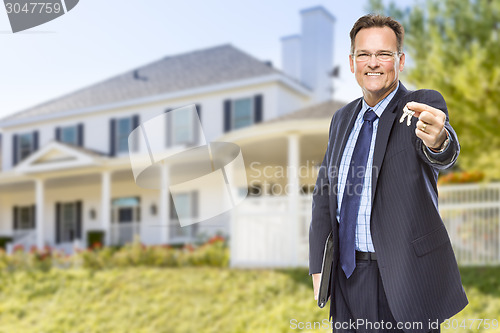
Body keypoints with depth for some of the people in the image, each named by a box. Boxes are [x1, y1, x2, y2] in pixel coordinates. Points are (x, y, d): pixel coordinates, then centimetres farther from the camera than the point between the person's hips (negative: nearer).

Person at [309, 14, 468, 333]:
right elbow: (325, 190, 12)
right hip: (348, 274, 5)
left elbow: (444, 154, -29)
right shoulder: (342, 118, 8)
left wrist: (437, 139, -54)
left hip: (406, 276, -4)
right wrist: (319, 266, 4)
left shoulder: (424, 106, -7)